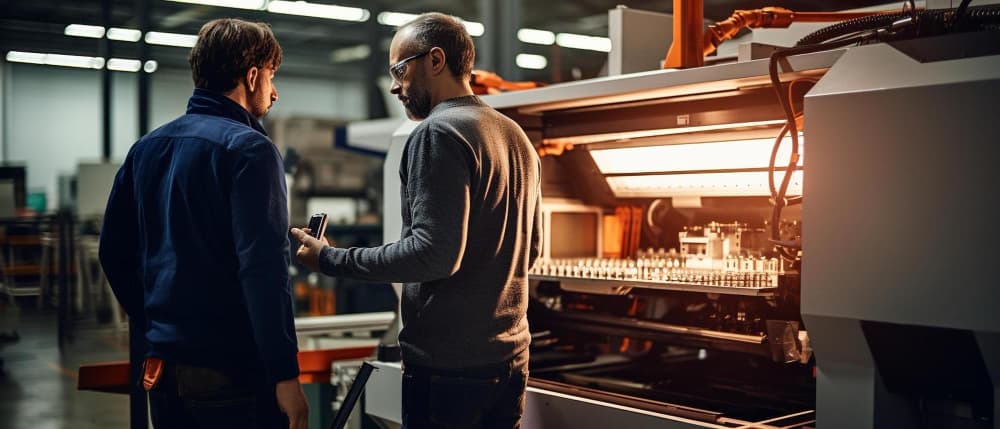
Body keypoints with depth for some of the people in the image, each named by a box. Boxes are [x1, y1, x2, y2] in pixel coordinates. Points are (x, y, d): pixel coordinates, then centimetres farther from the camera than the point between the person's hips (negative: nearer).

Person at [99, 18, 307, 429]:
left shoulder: (147, 147, 10)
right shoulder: (248, 148, -12)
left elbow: (113, 252, 15)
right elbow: (263, 268, -21)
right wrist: (285, 373, -20)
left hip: (162, 369, 7)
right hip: (233, 372, -7)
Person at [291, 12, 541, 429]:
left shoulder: (438, 133, -14)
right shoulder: (517, 136, 11)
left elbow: (434, 252, -23)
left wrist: (331, 259, -15)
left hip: (447, 365, -8)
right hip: (509, 358, 8)